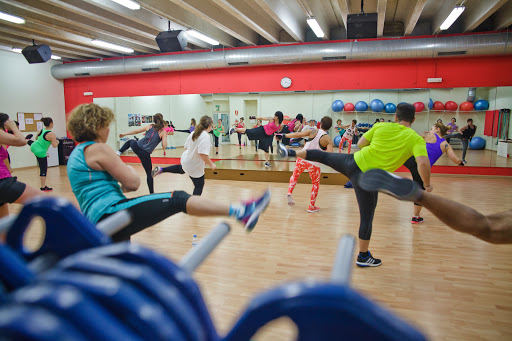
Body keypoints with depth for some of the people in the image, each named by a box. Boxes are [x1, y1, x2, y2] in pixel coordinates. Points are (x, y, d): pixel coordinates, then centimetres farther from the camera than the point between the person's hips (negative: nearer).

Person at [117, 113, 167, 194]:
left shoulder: (150, 126, 7)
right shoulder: (163, 132, -3)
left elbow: (136, 131, 14)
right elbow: (164, 146, -11)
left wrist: (124, 134, 27)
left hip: (137, 147, 3)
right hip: (145, 154, -3)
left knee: (130, 141, 39)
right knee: (149, 173, 10)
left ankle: (119, 152, 26)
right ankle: (151, 192, 10)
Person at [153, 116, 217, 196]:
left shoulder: (193, 133, -1)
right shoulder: (205, 136, -26)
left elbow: (186, 147, 10)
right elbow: (203, 154, -34)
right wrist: (211, 164, -23)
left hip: (186, 160, 9)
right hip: (195, 167, -9)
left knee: (181, 169, 41)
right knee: (199, 186, 8)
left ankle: (160, 170, 37)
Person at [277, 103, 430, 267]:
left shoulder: (381, 127, 3)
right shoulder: (416, 139, -5)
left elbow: (360, 144, 12)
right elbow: (423, 163, -18)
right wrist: (427, 185, -3)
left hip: (354, 162, 3)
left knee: (323, 156, 27)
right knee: (367, 217, 10)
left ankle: (290, 152, 31)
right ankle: (363, 257, 24)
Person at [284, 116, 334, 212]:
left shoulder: (313, 131, -1)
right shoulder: (328, 139, -7)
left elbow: (297, 134, -1)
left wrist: (283, 135, 8)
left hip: (302, 159, 2)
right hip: (314, 164, -2)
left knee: (295, 176, 28)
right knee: (316, 184, 20)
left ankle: (289, 193, 8)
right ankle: (311, 206, 24)